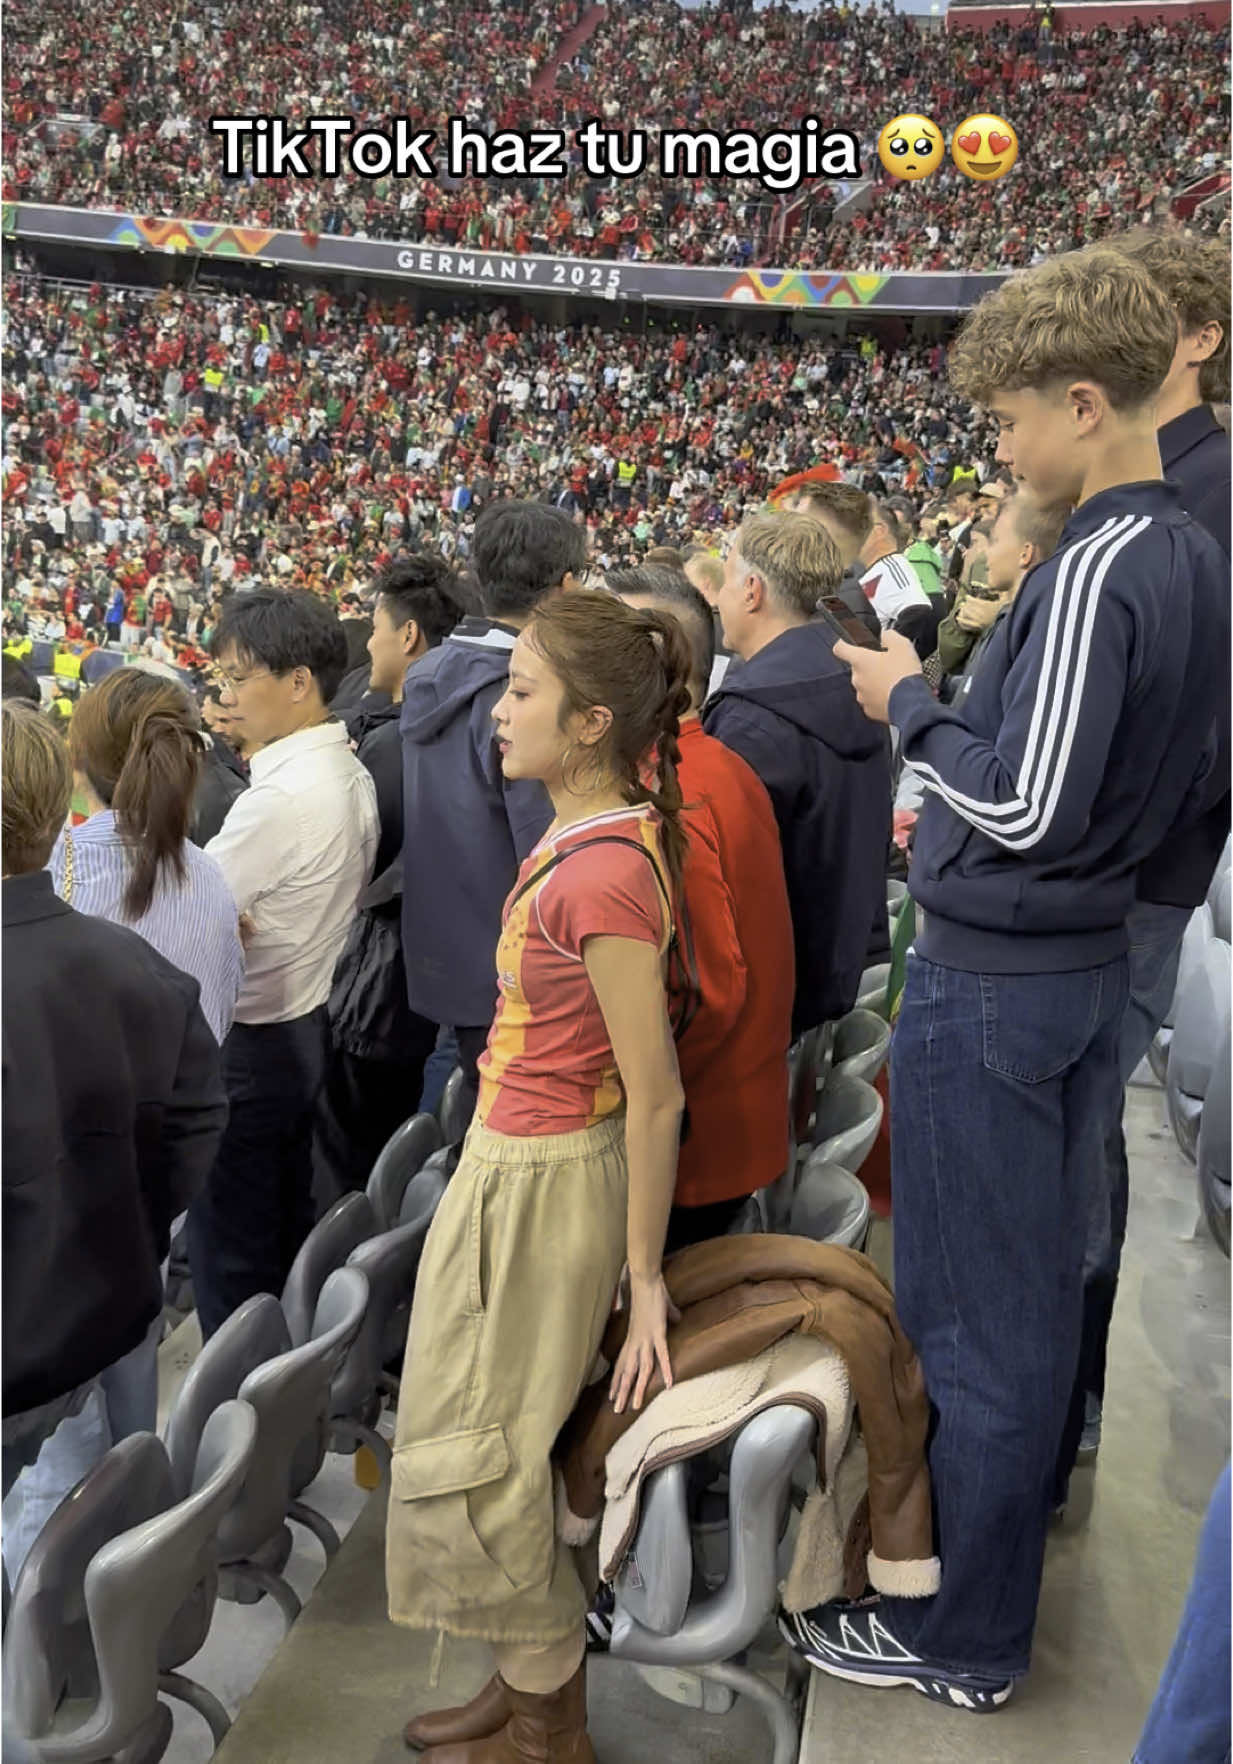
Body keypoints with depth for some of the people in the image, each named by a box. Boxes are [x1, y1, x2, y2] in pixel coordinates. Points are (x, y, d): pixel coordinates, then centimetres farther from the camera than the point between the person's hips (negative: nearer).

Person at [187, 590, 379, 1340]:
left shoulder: (282, 797, -25)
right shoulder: (350, 775, 3)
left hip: (249, 1044, -9)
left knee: (230, 1253, 8)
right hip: (307, 1024, 9)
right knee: (287, 1234, 21)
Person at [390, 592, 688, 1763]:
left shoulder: (600, 871, -25)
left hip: (542, 1182, -9)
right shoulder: (593, 835, 4)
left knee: (478, 1458, 8)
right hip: (513, 1163, 9)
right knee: (495, 1445, 21)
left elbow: (655, 1094, -22)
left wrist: (644, 1277, -15)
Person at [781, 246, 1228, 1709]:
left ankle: (960, 1639, 22)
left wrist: (911, 707, -9)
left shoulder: (1094, 572, -21)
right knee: (1038, 1291, 21)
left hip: (991, 984, -10)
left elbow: (1031, 806, -24)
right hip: (1090, 963, 10)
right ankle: (1005, 1560, 40)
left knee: (967, 1317, 4)